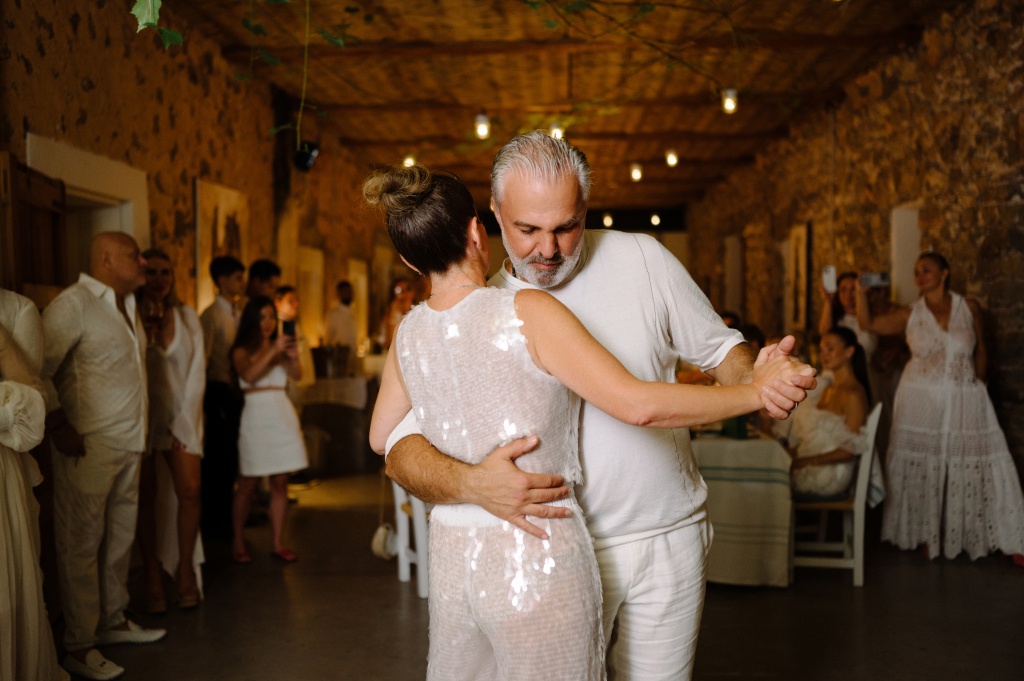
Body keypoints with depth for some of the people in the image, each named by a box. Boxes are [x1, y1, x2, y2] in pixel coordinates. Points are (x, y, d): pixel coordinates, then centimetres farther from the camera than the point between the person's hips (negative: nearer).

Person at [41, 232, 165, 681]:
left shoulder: (127, 305, 15)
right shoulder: (73, 304, -12)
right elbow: (37, 370, -17)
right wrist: (60, 428, -17)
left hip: (128, 445, 8)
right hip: (88, 448, -8)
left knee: (119, 540, 17)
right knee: (81, 546, 1)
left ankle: (114, 621, 31)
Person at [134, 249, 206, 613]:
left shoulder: (187, 316, 6)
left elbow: (197, 371, 3)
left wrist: (183, 421, -3)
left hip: (181, 416, 2)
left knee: (189, 491, -8)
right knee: (146, 497, 0)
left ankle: (186, 571, 7)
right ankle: (153, 579, 9)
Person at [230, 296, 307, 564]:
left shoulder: (279, 348, 15)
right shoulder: (242, 351, 4)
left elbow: (297, 375, 1)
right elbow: (249, 375, -15)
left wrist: (293, 357, -18)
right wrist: (272, 353, -22)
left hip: (282, 414, 4)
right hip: (256, 414, -4)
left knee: (280, 482, 3)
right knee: (248, 483, -1)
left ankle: (278, 543, 7)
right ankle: (238, 543, 8)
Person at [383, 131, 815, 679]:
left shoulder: (641, 259, -3)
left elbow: (718, 350, 7)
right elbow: (401, 448, -10)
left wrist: (759, 382, -16)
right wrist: (471, 483, -31)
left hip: (670, 536, 1)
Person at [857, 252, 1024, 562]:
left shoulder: (969, 307, 1)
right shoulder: (909, 315, 2)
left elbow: (980, 352, 8)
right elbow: (867, 323, 0)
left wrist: (977, 385, 4)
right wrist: (861, 292, -8)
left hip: (965, 401, 0)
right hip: (921, 402, 1)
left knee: (976, 466, 1)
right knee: (922, 468, 3)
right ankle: (929, 535, 16)